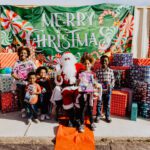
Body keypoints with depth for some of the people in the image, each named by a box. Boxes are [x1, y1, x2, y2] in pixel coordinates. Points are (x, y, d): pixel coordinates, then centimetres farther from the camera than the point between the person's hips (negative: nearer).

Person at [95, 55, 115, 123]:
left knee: (107, 104, 12)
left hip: (108, 90, 1)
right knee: (99, 103, 9)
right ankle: (98, 116, 24)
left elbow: (113, 79, 5)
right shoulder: (98, 71, -1)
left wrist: (111, 86, -10)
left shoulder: (111, 71, 2)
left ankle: (107, 116, 28)